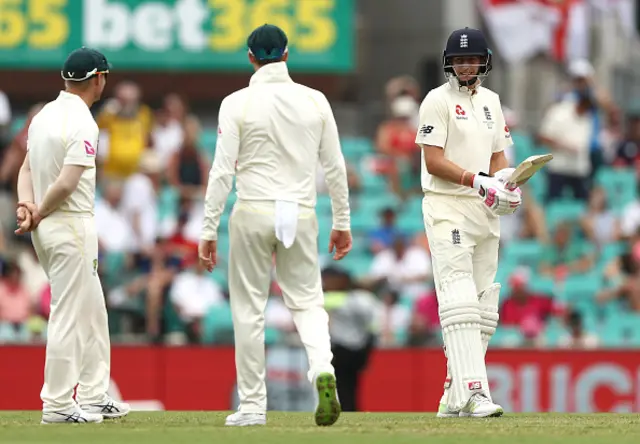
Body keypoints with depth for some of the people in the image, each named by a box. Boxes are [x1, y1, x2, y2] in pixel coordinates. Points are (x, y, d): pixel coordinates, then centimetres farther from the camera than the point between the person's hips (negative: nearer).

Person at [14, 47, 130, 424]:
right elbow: (66, 184, -23)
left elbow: (27, 168, 12)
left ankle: (94, 398, 21)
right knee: (69, 315, -4)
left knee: (93, 311, 17)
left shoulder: (44, 116, 11)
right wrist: (38, 214, -10)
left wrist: (26, 204, -4)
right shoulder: (82, 124, -17)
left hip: (46, 227, 9)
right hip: (71, 225, -9)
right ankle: (58, 405, -2)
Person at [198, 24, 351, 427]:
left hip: (254, 213, -2)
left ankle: (253, 406, 8)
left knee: (249, 310, 6)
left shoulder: (238, 103, -5)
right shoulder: (315, 101, 3)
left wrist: (209, 230, -4)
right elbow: (335, 167, 6)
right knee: (307, 301, 10)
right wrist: (343, 222, 15)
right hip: (301, 214, 2)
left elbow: (222, 171, -8)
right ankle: (323, 370, -19)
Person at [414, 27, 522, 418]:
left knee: (484, 308, 5)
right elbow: (433, 161, -12)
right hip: (448, 207, -7)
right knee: (460, 301, -17)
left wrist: (505, 179, -3)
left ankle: (455, 398, 11)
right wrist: (477, 180, -23)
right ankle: (472, 395, -26)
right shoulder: (438, 101, -5)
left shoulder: (491, 101, 16)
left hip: (486, 211, 7)